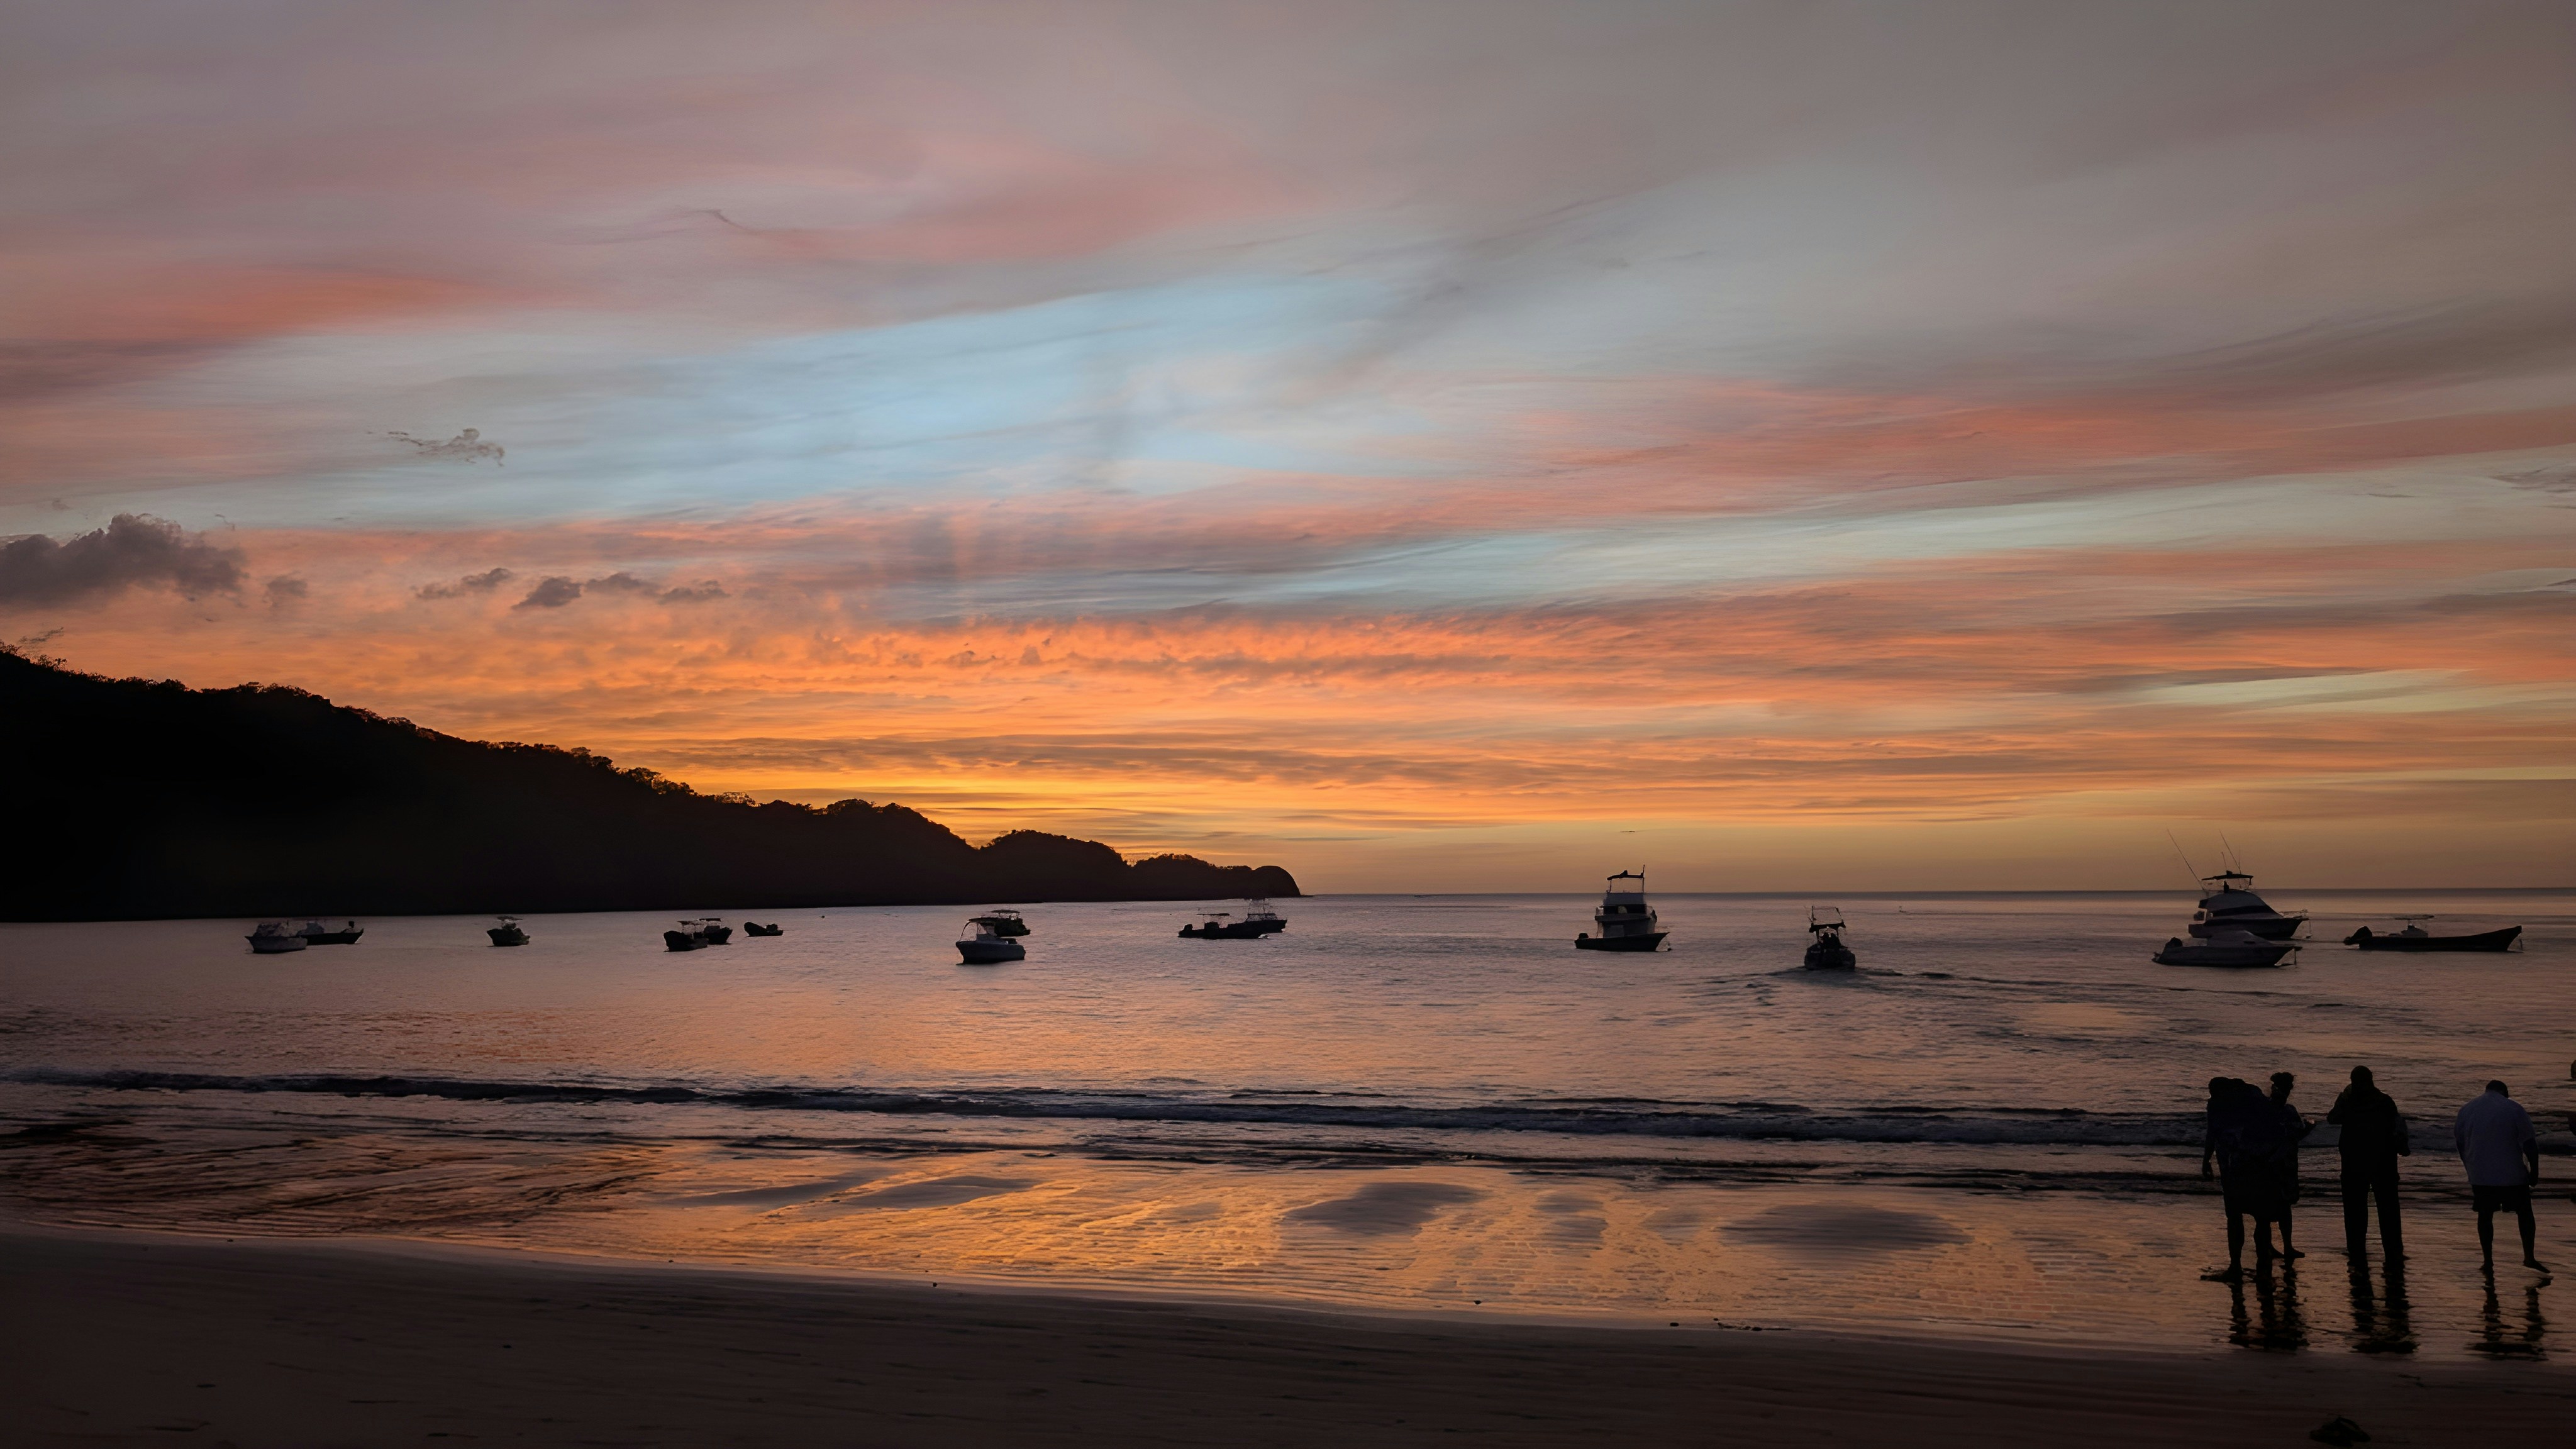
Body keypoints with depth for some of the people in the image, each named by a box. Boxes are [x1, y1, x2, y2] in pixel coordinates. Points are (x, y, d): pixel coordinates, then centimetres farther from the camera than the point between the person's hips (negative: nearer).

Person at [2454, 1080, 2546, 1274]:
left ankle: (2488, 1262, 9)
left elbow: (2460, 1144, 11)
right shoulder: (2514, 1109, -5)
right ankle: (2529, 1257, 8)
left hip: (2480, 1176, 2)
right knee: (2525, 1214, 13)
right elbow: (2529, 1143, -7)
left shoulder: (2466, 1110, 5)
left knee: (2485, 1216, 10)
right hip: (2512, 1175, -2)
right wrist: (2534, 1170, 3)